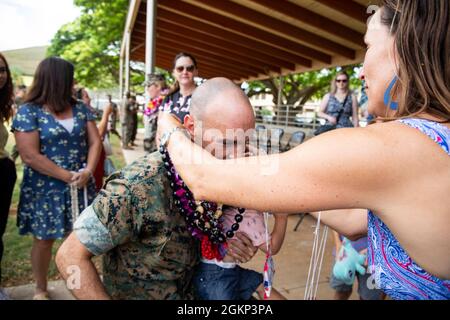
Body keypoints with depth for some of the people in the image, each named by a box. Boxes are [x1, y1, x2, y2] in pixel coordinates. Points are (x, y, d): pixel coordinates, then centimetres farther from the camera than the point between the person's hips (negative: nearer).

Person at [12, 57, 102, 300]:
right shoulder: (28, 111, -8)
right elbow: (30, 156, -16)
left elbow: (95, 142, 2)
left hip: (81, 187, 4)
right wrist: (67, 177, -17)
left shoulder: (80, 108, 6)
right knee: (44, 240, 10)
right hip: (45, 190, -3)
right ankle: (40, 290, 30)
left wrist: (88, 171, -14)